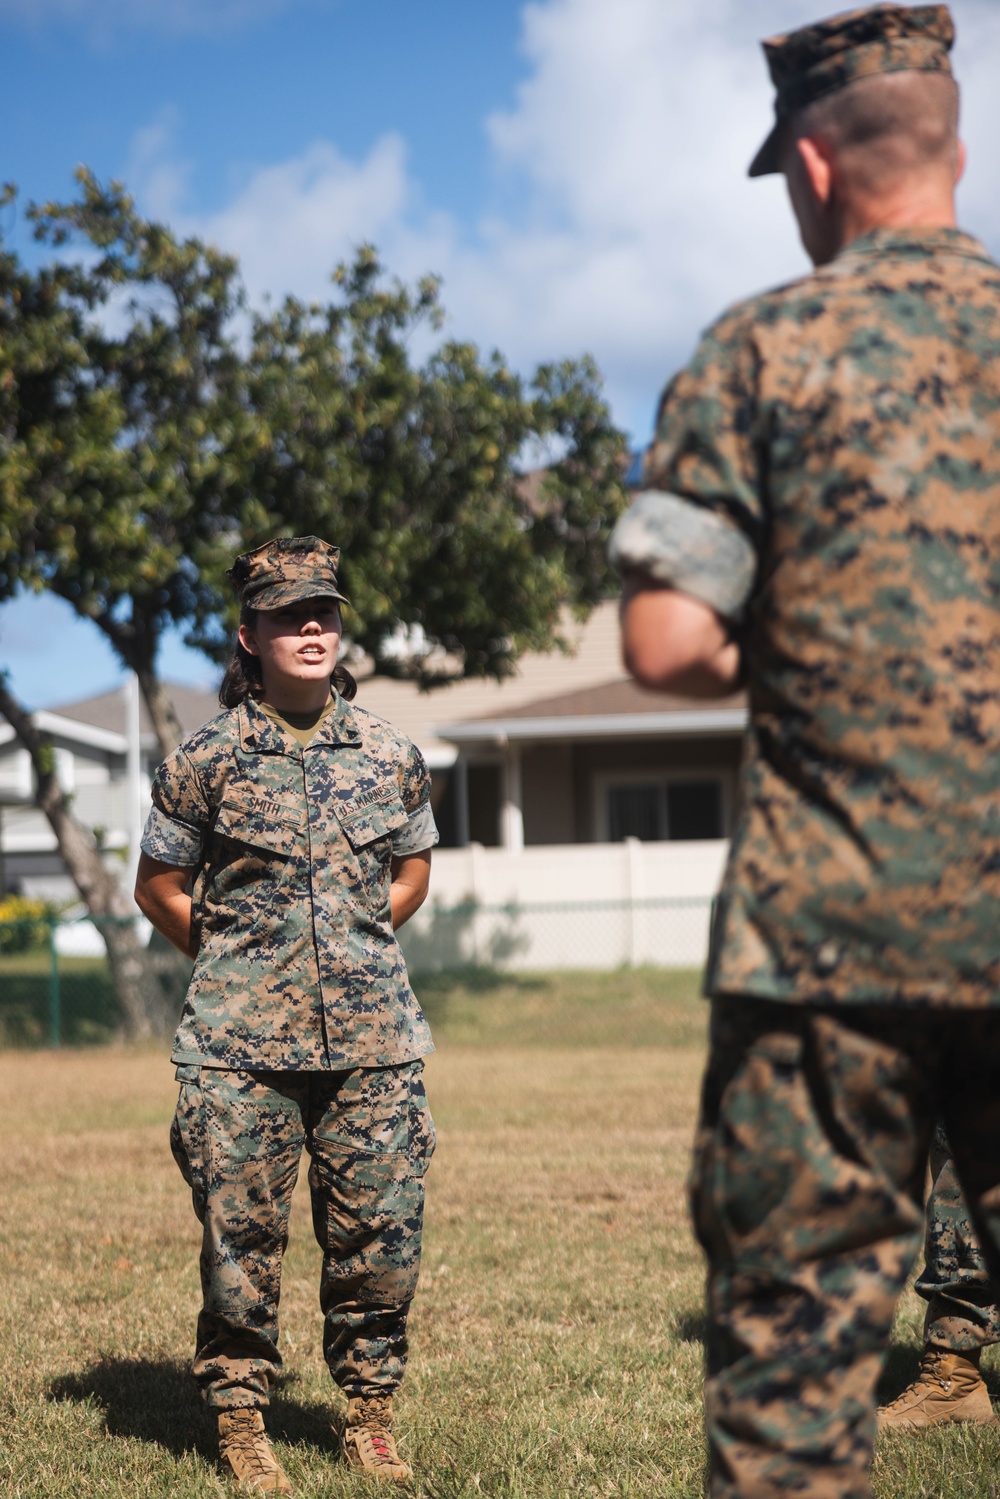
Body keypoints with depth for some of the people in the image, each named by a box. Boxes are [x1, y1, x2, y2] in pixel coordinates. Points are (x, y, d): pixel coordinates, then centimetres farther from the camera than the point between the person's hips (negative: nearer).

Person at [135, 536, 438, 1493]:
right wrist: (230, 959, 7)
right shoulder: (207, 759, -2)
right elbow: (158, 885, 8)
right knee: (240, 1236, 1)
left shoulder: (391, 756, 6)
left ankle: (370, 1419, 19)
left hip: (372, 1034, 2)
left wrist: (354, 947, 12)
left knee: (380, 1234, 4)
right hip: (241, 1045, -2)